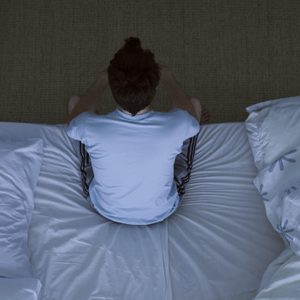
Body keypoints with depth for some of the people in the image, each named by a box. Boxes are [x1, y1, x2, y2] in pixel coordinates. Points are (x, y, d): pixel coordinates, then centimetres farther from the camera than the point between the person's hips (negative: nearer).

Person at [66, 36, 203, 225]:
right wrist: (169, 79, 8)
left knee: (75, 101, 7)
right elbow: (190, 110, -6)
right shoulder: (176, 125, -35)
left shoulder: (91, 127, -35)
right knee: (195, 104, 4)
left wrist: (101, 82, 5)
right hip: (162, 213, 0)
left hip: (106, 211, 1)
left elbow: (73, 118, -6)